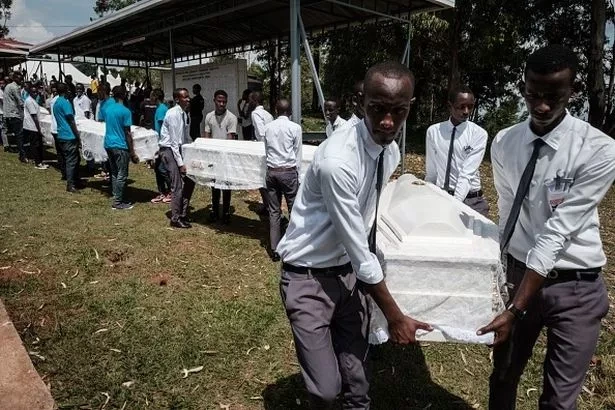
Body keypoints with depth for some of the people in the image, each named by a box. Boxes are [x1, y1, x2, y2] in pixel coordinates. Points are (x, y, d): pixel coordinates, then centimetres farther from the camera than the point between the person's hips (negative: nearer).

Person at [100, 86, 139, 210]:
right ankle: (117, 202, 2)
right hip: (120, 146, -7)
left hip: (108, 144, 7)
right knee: (122, 175, -1)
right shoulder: (125, 111, -13)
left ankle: (117, 198, 19)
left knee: (114, 173, 14)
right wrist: (132, 153, -9)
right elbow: (127, 134, -13)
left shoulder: (107, 109, 7)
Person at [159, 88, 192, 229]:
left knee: (189, 181, 11)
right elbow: (174, 141, -21)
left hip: (179, 149, 9)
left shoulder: (184, 113, 6)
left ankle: (183, 214, 24)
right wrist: (180, 163, -21)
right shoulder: (173, 114, -19)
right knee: (178, 185, -8)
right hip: (169, 150, -9)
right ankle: (175, 219, 5)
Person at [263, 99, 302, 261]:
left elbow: (267, 150, 14)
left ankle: (275, 250, 11)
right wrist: (297, 174, 7)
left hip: (271, 171, 4)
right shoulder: (295, 127, -5)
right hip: (288, 171, -4)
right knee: (294, 210, 6)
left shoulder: (268, 127, 6)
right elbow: (297, 154, -2)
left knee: (274, 211, 8)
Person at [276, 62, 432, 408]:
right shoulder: (337, 161, -29)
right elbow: (359, 251, -23)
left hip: (349, 272, 7)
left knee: (357, 379, 13)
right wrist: (395, 316, -14)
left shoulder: (392, 152, -3)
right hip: (309, 277, -6)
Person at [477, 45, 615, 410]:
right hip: (519, 273, 4)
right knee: (503, 377, 19)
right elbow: (508, 214, 3)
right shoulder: (503, 144, -5)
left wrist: (515, 311, -25)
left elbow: (557, 232, -24)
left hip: (575, 288, -3)